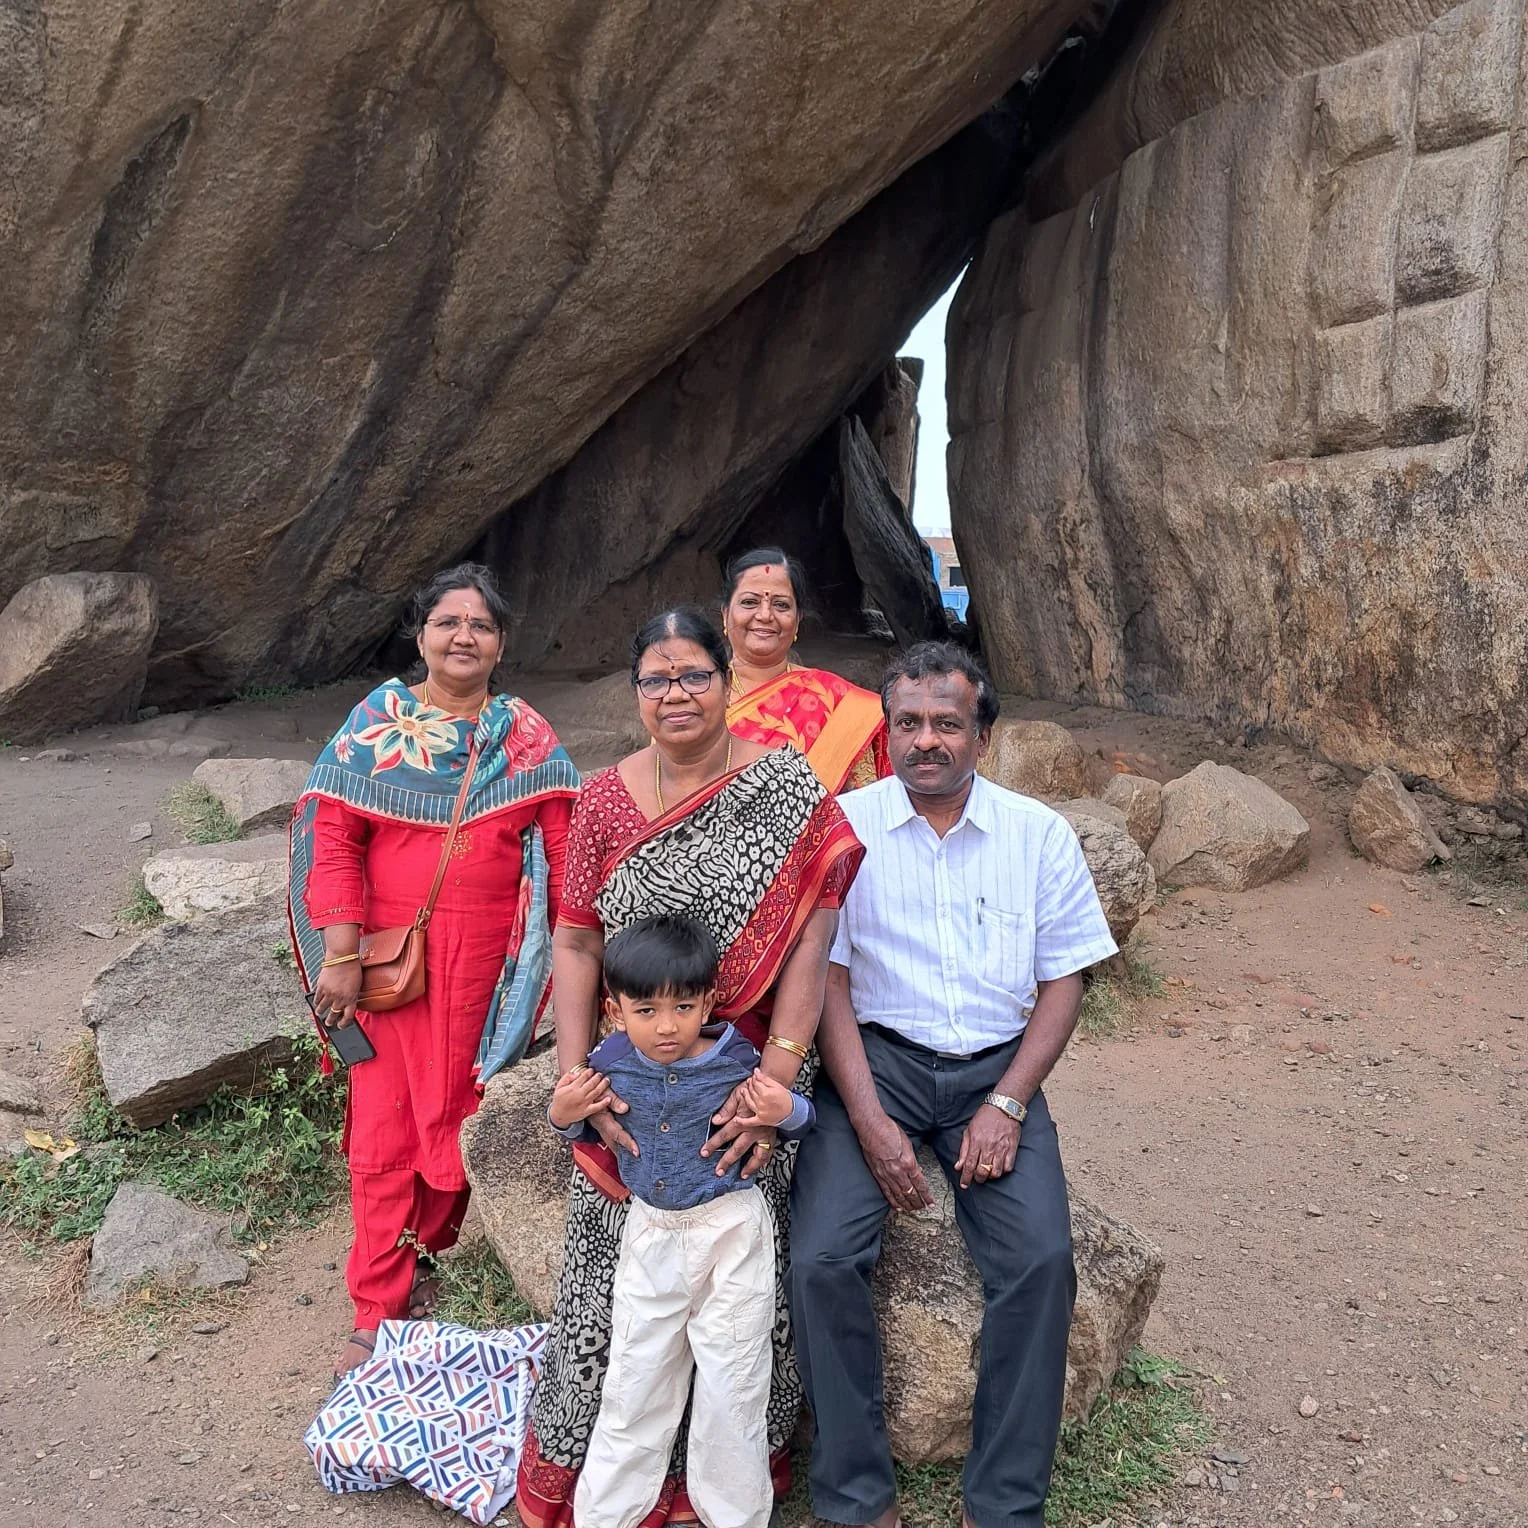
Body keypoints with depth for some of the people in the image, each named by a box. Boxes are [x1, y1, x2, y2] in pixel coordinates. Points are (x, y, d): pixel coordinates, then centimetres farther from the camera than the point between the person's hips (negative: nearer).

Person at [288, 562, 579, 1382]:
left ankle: (422, 1252, 34)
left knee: (460, 1120, 10)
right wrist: (340, 954, -11)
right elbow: (332, 836, -3)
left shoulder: (527, 736, 4)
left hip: (486, 968, 1)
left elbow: (561, 852, 0)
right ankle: (380, 1308, 17)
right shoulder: (376, 721, 3)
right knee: (384, 1130, 3)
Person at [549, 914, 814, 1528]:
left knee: (729, 1385, 10)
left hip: (731, 1231, -2)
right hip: (650, 1232, 3)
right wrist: (563, 1116, -12)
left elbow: (797, 1118, -4)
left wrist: (785, 1112, -26)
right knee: (634, 1378, 17)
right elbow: (586, 1132, 9)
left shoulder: (736, 1062, -20)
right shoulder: (610, 1063, -12)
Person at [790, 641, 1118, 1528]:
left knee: (1042, 1261, -20)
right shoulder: (843, 826, -1)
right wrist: (872, 1121, -14)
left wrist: (1006, 1105, -8)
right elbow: (826, 979, -4)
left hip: (995, 1065, 1)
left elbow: (1064, 980, 5)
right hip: (875, 1058, -1)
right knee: (823, 1258, -21)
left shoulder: (1039, 835, 4)